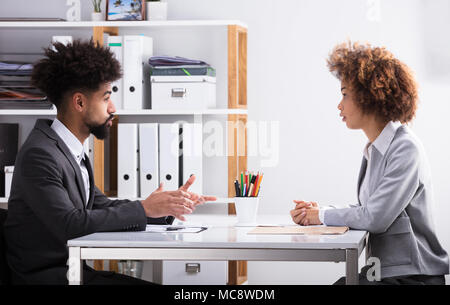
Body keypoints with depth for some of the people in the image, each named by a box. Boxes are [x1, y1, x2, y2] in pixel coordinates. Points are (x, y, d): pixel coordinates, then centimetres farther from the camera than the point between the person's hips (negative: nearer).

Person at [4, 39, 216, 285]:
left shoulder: (70, 149, 12)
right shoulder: (39, 154, -17)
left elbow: (102, 206, 16)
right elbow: (70, 224, -25)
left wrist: (169, 205, 6)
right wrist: (143, 209, -18)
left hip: (73, 269, 9)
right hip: (43, 276, -9)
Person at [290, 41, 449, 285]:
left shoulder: (405, 149, -15)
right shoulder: (374, 149, 12)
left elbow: (374, 218, -20)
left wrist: (322, 215, -6)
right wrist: (317, 211, 3)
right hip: (380, 271, 8)